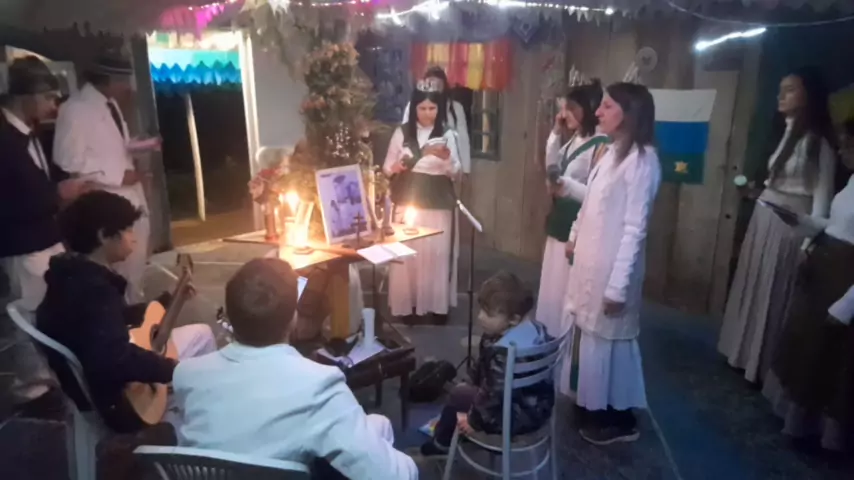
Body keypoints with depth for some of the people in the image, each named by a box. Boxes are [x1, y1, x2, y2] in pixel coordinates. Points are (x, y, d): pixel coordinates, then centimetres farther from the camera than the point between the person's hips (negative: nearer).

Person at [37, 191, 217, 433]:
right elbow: (116, 361, -42)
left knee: (202, 333, 19)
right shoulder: (93, 288, -32)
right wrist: (176, 370, -29)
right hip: (117, 398, -11)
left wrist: (167, 301, 19)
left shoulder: (79, 276, 2)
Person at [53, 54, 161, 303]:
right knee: (116, 267, 2)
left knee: (135, 260, 18)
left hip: (130, 197, 8)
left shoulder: (110, 104, 11)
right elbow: (69, 162, -20)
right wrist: (118, 177, -19)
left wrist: (149, 144, 4)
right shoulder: (75, 109, -16)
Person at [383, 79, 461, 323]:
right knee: (407, 253, 2)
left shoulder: (447, 134, 0)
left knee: (437, 253, 2)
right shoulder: (401, 133, 2)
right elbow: (387, 168, 6)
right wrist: (397, 167, -16)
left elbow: (455, 172, -4)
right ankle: (408, 304, 15)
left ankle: (438, 304, 16)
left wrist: (446, 157, -23)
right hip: (408, 201, 1)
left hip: (438, 204, -1)